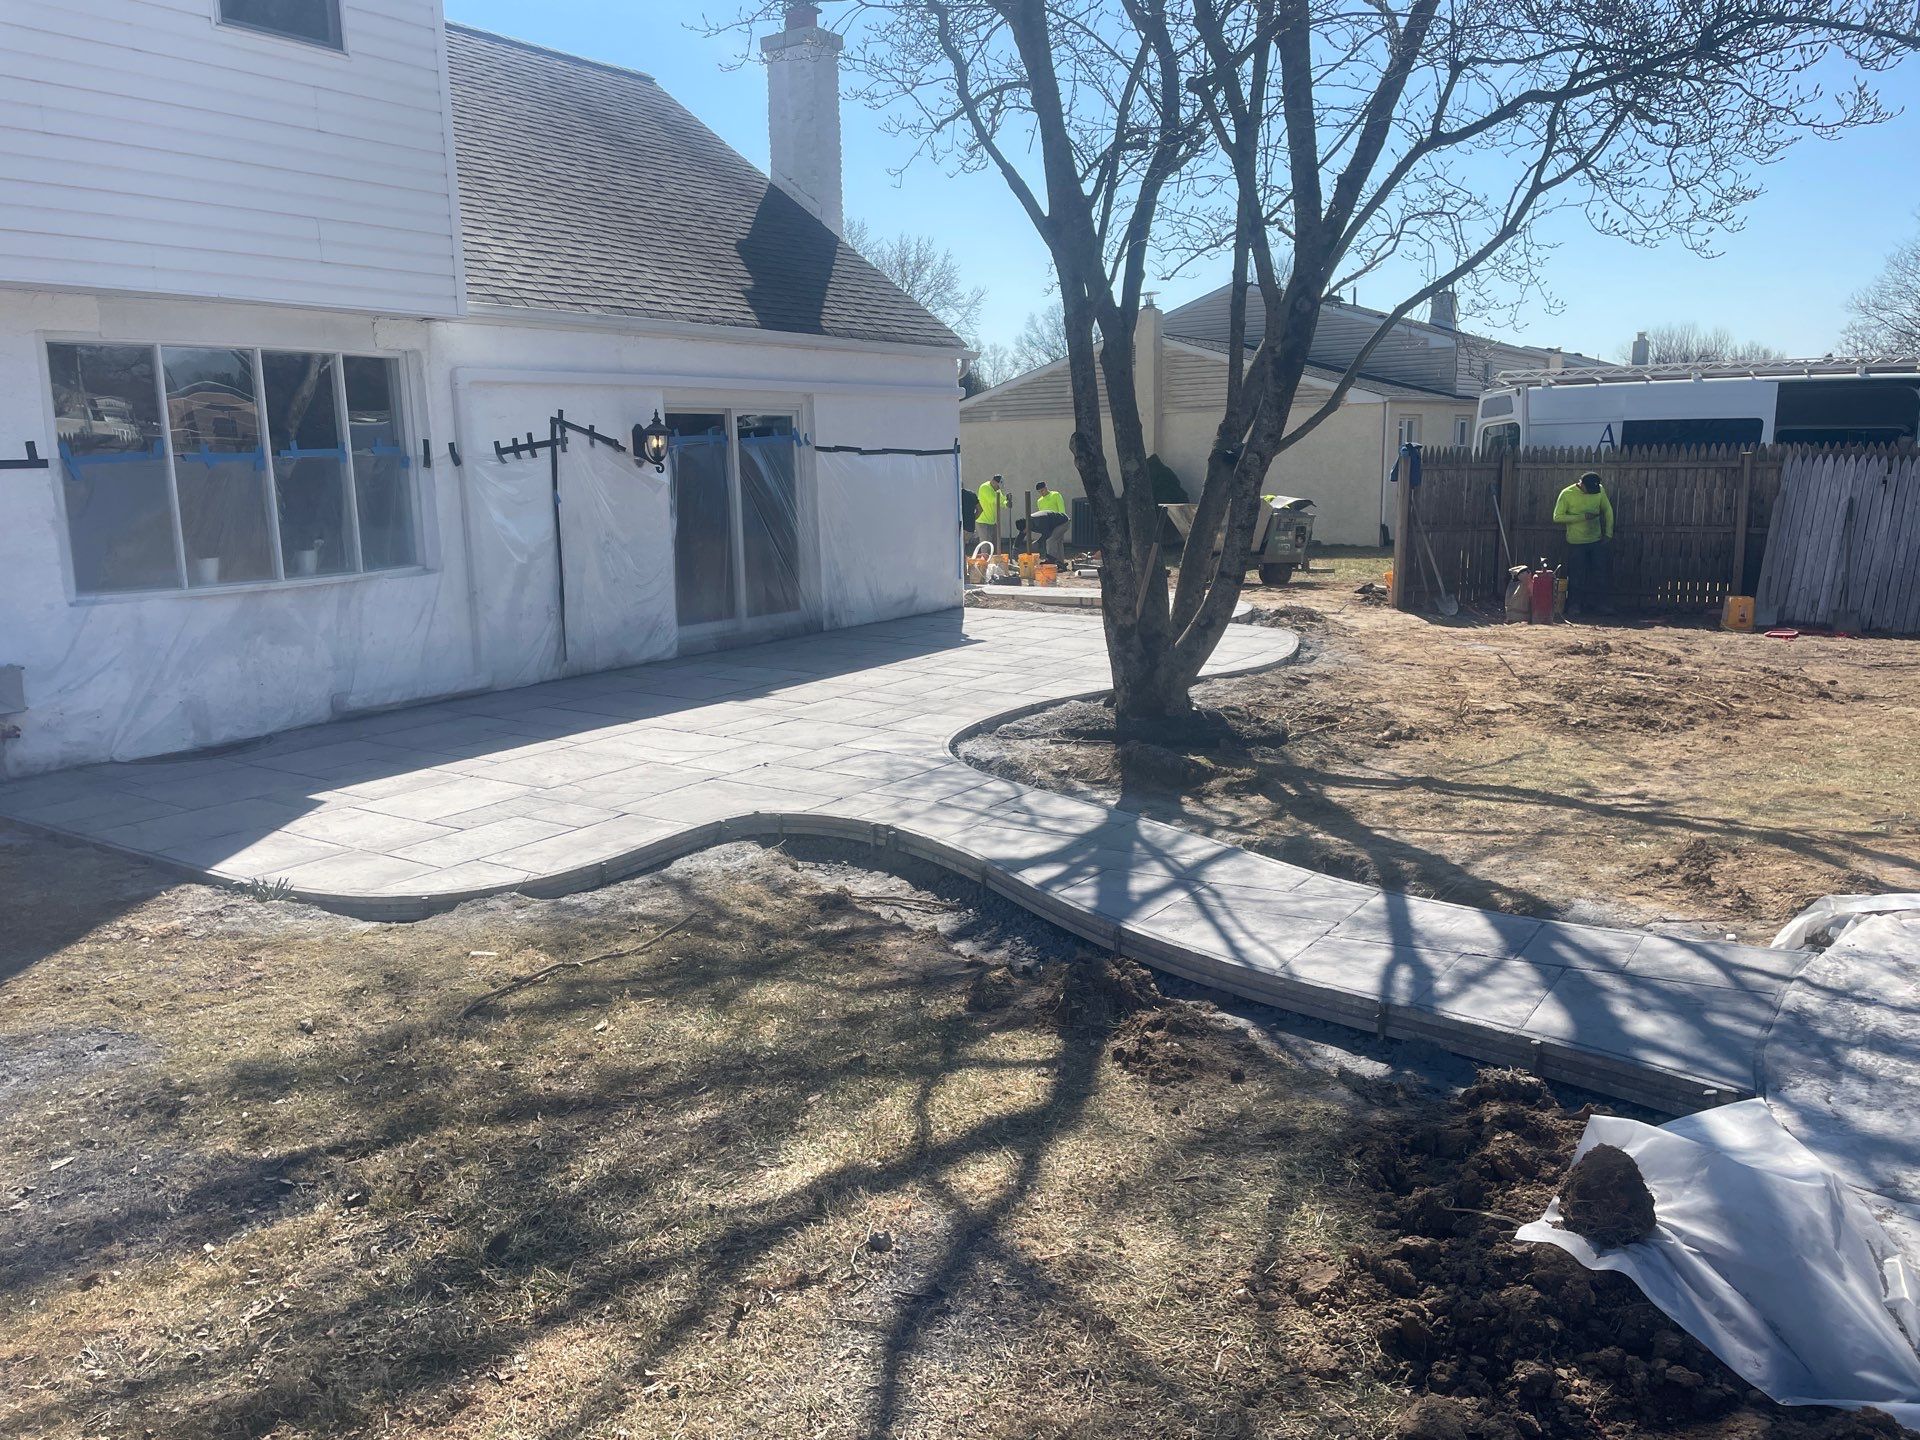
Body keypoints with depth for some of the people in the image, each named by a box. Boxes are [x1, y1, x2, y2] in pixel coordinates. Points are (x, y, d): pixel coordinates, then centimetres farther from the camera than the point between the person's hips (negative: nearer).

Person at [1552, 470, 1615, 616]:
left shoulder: (1600, 490, 0)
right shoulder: (1567, 494, -11)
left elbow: (1608, 511, 11)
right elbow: (1557, 517, -14)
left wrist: (1608, 533, 5)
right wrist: (1582, 517, -20)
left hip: (1597, 541, 3)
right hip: (1576, 543, -3)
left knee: (1601, 575, 3)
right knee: (1576, 577, 1)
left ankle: (1602, 605, 11)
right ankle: (1574, 607, 14)